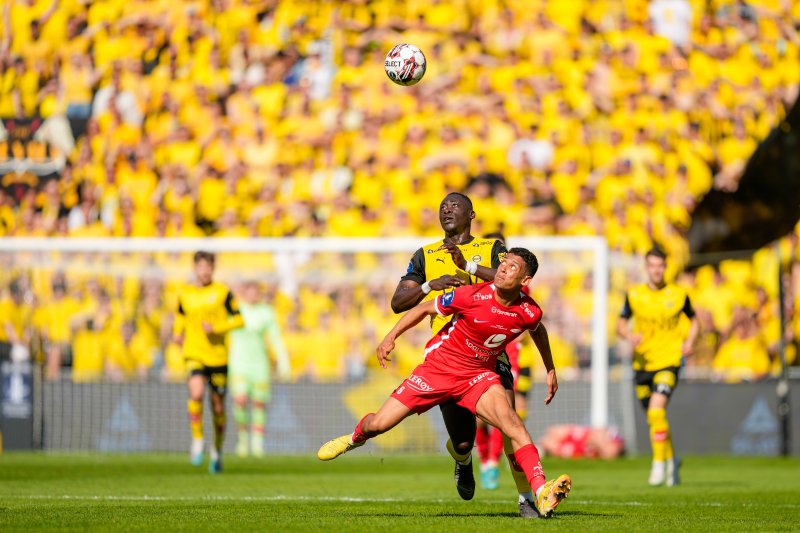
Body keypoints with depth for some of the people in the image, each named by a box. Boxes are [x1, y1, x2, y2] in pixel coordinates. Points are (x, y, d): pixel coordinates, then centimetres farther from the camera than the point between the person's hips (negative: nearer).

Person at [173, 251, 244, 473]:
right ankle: (197, 440, -10)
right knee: (196, 393, -27)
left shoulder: (222, 292, 0)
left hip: (219, 357, 0)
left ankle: (217, 450, 29)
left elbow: (238, 320, -1)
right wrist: (177, 334, 4)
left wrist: (216, 327, -15)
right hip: (195, 355, 0)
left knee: (218, 407, 8)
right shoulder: (185, 294, 6)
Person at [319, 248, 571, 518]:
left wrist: (551, 370, 22)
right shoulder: (473, 296, -21)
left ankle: (542, 494, -35)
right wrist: (391, 337, -11)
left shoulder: (529, 312, -12)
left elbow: (538, 331, 16)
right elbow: (425, 308, -6)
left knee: (512, 423, -28)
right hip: (438, 366, -1)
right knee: (378, 424, 0)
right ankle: (355, 437, 39)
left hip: (479, 375, 1)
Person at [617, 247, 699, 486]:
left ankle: (659, 463, -15)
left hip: (668, 361, -3)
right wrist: (629, 335, -13)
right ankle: (671, 459, 33)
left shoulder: (678, 295, -1)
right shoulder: (634, 295, 1)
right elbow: (621, 324, 10)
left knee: (656, 410, -23)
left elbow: (694, 321, 13)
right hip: (642, 363, 3)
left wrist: (689, 342, -6)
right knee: (653, 417, 11)